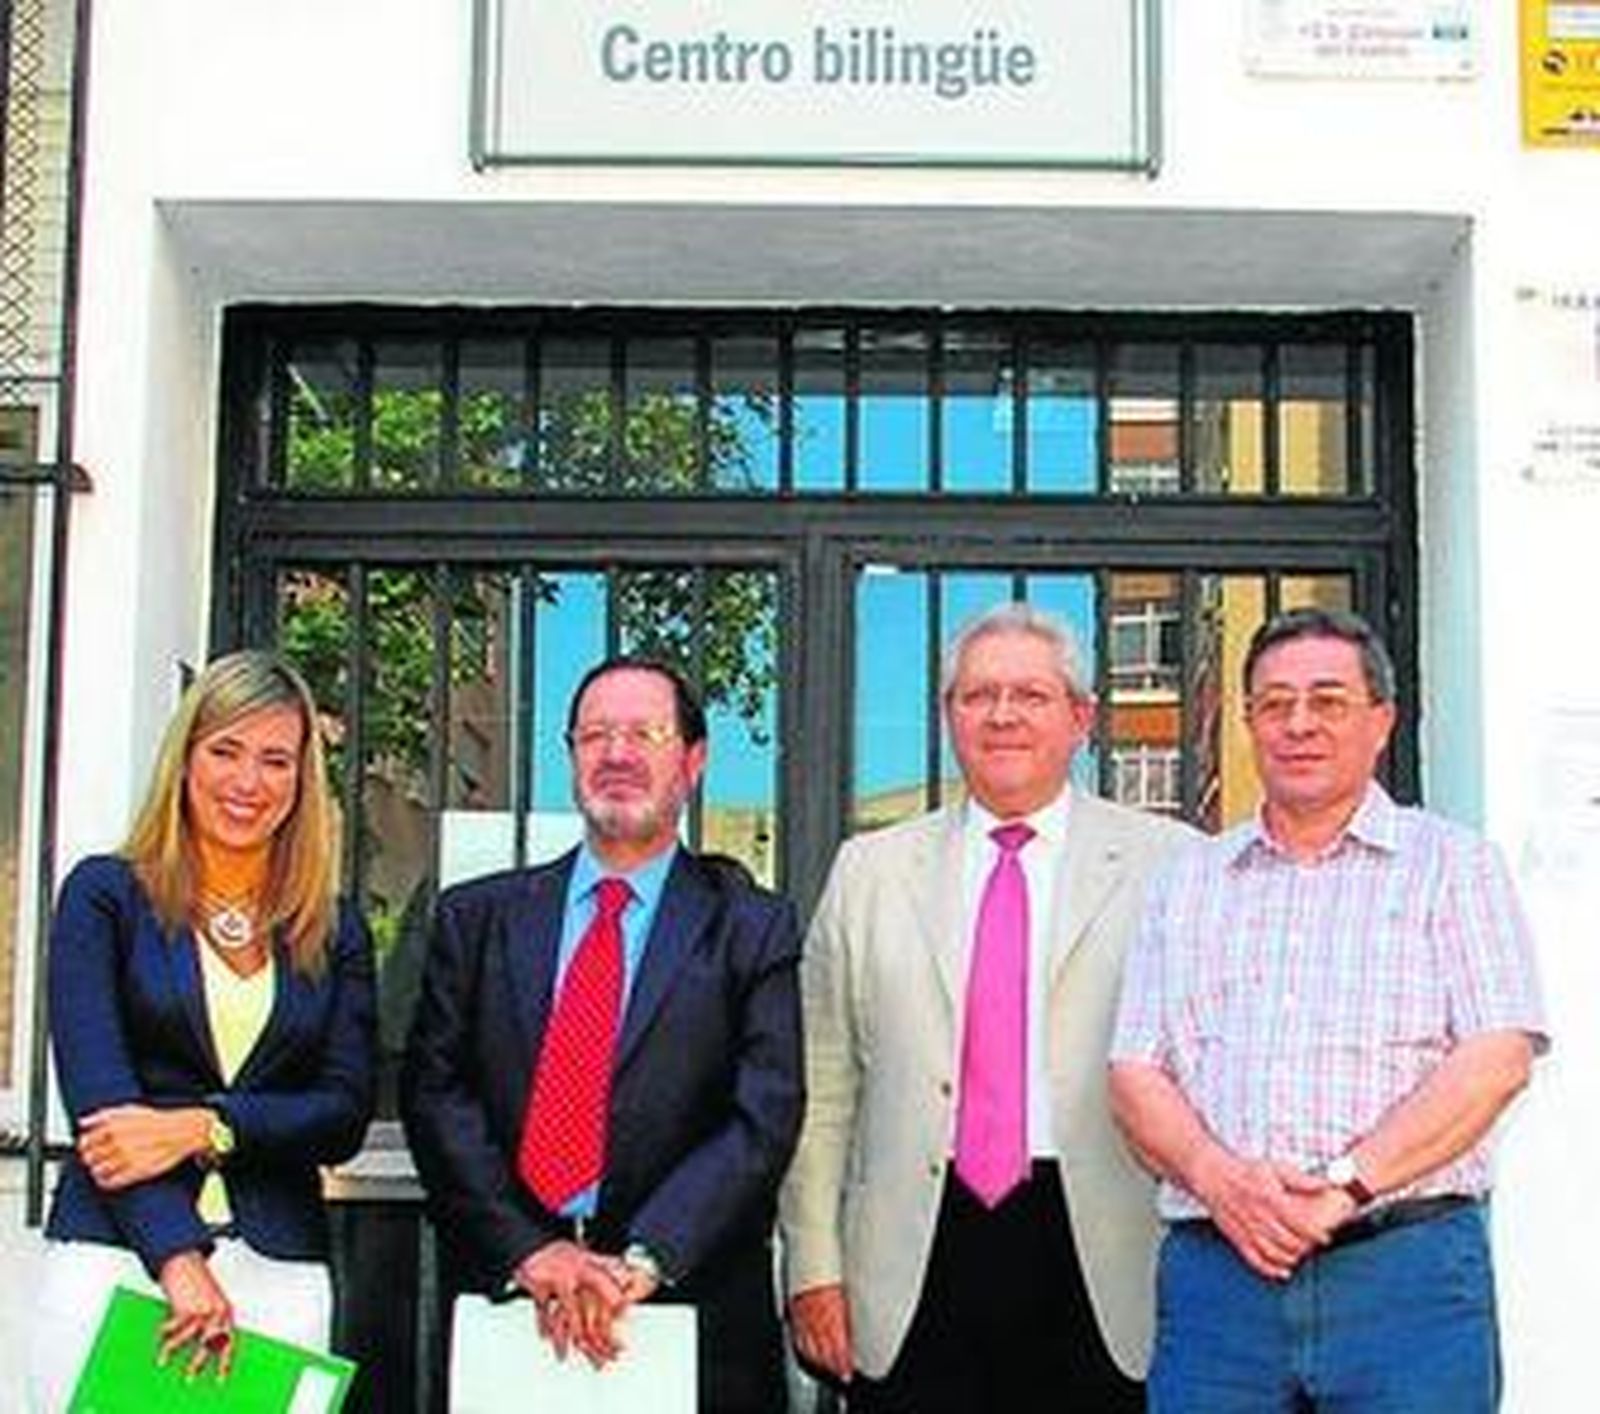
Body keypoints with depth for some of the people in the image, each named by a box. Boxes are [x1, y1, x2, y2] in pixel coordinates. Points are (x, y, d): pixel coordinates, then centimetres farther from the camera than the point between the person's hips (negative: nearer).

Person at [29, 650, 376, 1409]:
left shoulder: (335, 932, 12)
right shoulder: (106, 894, 4)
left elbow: (346, 1115, 5)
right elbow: (94, 1091, -6)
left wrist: (200, 1127, -12)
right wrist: (178, 1260, -17)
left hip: (280, 1268, 2)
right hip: (114, 1253, -2)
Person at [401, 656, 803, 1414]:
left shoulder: (754, 930, 2)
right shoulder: (477, 916, 8)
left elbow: (763, 1119, -8)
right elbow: (436, 1093, 0)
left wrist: (641, 1261, -18)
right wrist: (526, 1249, -12)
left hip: (688, 1311, -1)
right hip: (504, 1300, 2)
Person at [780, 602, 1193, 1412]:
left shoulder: (1162, 863, 4)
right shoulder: (869, 872, 11)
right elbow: (821, 1091, 8)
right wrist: (813, 1267, 3)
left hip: (1101, 1269, -1)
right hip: (914, 1274, 2)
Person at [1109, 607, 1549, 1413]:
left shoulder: (1451, 864, 8)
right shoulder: (1189, 882, 17)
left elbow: (1497, 1058, -4)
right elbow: (1135, 1074, 9)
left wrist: (1348, 1185, -14)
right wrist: (1218, 1176, -10)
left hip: (1406, 1264, -2)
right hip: (1215, 1267, 2)